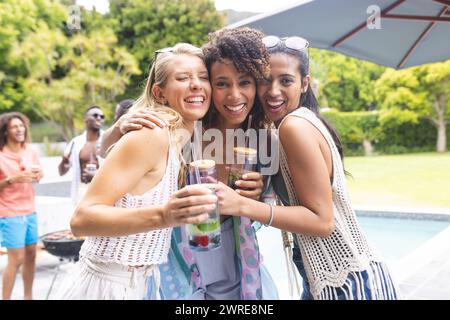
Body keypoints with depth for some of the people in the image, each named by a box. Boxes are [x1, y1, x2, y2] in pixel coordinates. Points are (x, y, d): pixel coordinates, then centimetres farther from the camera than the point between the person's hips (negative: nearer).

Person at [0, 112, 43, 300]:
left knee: (31, 254, 11)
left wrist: (39, 175, -5)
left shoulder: (30, 151, 2)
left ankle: (28, 296, 26)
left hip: (30, 211, 6)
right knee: (16, 259, -4)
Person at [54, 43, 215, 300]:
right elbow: (82, 218, -23)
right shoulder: (151, 135, -20)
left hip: (140, 285, 8)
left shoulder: (186, 143, 5)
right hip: (106, 286, -8)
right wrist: (162, 216, -37)